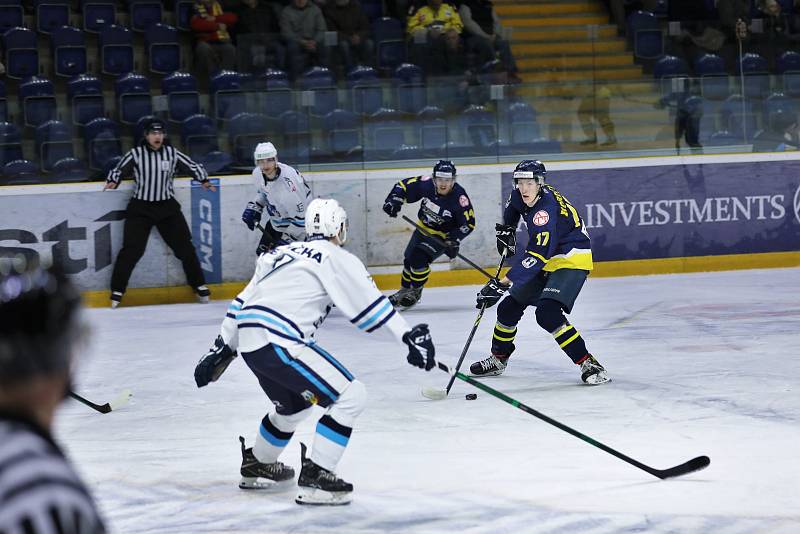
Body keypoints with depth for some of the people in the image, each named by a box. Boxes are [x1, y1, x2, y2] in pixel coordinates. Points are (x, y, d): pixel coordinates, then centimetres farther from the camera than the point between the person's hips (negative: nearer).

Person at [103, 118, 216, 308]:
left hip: (167, 206, 2)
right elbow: (118, 170, -2)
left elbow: (192, 166, 5)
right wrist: (112, 182, -22)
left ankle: (199, 285, 14)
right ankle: (117, 291, -3)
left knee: (184, 246, 2)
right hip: (140, 207, -2)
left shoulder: (172, 153, 1)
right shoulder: (136, 154, -5)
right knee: (132, 249, -10)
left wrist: (204, 180, -11)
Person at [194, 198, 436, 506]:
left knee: (294, 403, 32)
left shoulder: (282, 253, 24)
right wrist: (410, 336, -6)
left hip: (249, 342, 9)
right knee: (350, 396, -6)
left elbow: (244, 302, 25)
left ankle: (256, 465, 49)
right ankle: (314, 478, -11)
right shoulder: (337, 258, 1)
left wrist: (222, 347, 30)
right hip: (279, 344, -9)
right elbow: (371, 306, -7)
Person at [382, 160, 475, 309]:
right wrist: (393, 200, -23)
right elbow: (404, 186, -7)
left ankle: (415, 292, 4)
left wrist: (454, 241, -28)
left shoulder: (459, 197, -30)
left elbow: (468, 223, -21)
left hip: (442, 235, -5)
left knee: (418, 259, -20)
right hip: (423, 228, 5)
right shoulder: (426, 184, -21)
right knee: (408, 259, 13)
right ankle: (404, 291, 38)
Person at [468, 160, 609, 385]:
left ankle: (589, 364, -23)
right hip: (547, 261, 9)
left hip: (572, 259, -9)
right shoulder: (521, 196, -5)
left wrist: (502, 284, -41)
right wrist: (506, 230, 17)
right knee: (509, 306, 11)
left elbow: (536, 257, -38)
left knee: (548, 314, -27)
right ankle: (498, 359, 31)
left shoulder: (546, 210, -32)